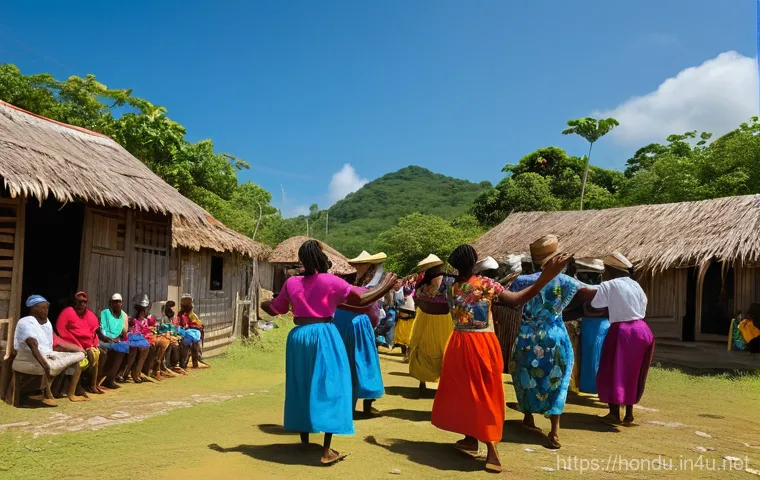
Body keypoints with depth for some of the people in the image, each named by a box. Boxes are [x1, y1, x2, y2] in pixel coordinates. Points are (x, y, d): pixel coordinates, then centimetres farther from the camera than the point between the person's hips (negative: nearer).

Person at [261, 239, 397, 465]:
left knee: (301, 387, 17)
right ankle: (326, 451, -1)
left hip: (298, 336, 4)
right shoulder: (332, 281, -8)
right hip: (324, 336, -4)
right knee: (329, 387, 1)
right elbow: (361, 300, -9)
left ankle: (304, 442, 29)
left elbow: (274, 310, 13)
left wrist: (263, 304, 36)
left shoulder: (291, 283, 3)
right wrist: (385, 286, 4)